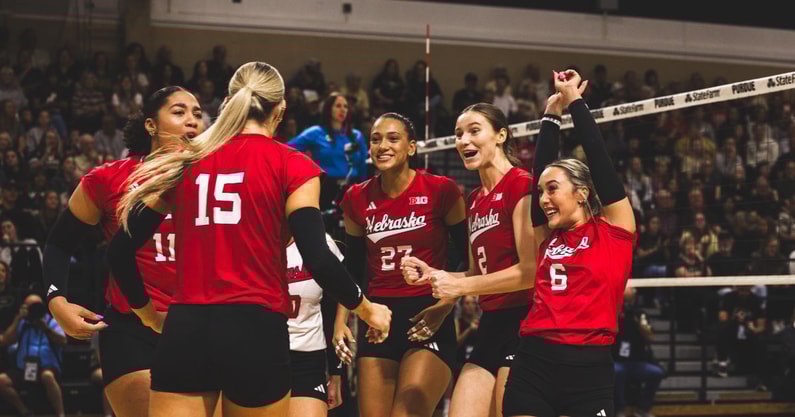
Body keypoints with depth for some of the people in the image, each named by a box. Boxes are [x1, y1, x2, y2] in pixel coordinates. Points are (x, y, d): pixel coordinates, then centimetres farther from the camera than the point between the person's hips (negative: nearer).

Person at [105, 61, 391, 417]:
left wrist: (149, 314, 25)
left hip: (185, 332, 3)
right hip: (255, 333, -3)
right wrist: (366, 308, 7)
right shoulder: (292, 165, 1)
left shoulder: (184, 162, 12)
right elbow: (317, 257, -9)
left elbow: (121, 250, 10)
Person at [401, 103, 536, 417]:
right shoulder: (474, 199, 18)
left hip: (521, 325, -8)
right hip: (490, 326, 8)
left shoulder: (522, 185, -9)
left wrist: (460, 285, -11)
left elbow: (531, 270, -16)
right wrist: (431, 275, 6)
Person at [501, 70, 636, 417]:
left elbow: (599, 161, 2)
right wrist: (552, 114, 19)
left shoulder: (614, 230, 5)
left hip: (589, 372, -4)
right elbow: (541, 167, 16)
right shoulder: (547, 239, 14)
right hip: (532, 367, 4)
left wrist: (575, 102, 9)